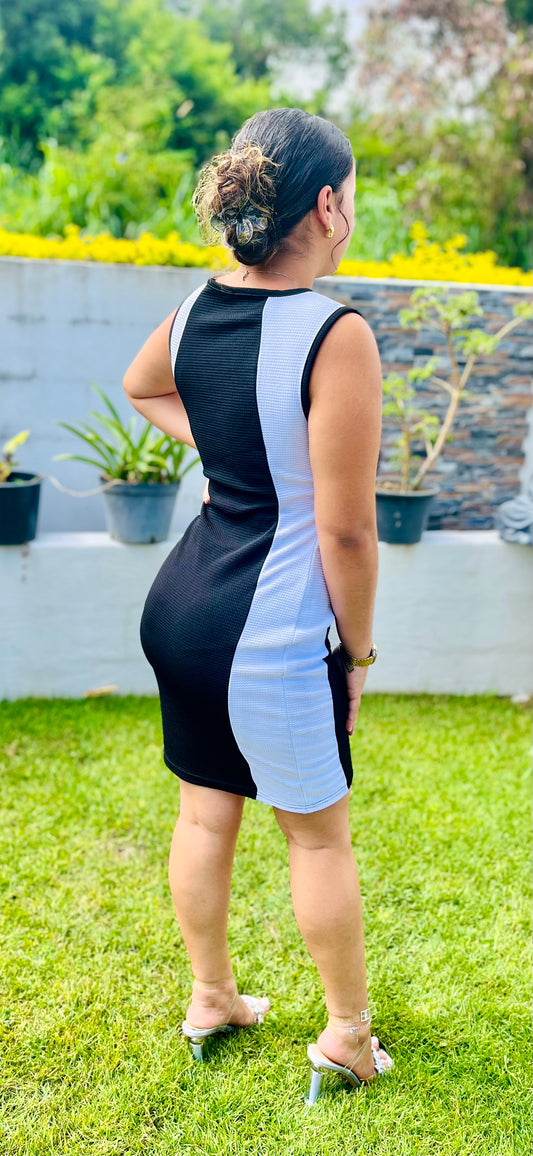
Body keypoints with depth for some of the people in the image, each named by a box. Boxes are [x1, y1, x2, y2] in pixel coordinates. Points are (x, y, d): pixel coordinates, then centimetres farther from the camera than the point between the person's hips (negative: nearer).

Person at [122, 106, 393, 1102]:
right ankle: (347, 1034, 31)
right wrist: (358, 650, -5)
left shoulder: (196, 308, 2)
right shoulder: (335, 334, -21)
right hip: (270, 635, -7)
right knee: (319, 833, 12)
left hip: (180, 607, 7)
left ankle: (211, 1000, 40)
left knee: (205, 810, 20)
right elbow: (345, 527, -19)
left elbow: (140, 389, 26)